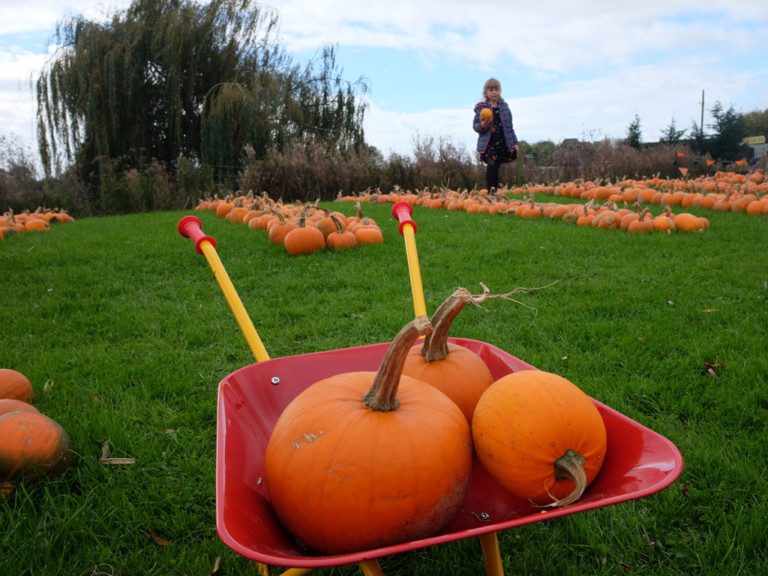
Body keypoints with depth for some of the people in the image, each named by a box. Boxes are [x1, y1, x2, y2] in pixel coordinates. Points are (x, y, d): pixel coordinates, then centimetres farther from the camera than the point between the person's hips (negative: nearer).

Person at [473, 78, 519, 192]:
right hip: (488, 144, -3)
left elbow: (509, 126, 15)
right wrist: (482, 126, -20)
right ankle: (490, 191, -14)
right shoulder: (481, 107, 1)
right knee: (491, 165, -20)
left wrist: (514, 142, 11)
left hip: (503, 144, 3)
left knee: (496, 167, 6)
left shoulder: (504, 106, 11)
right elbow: (475, 125, 3)